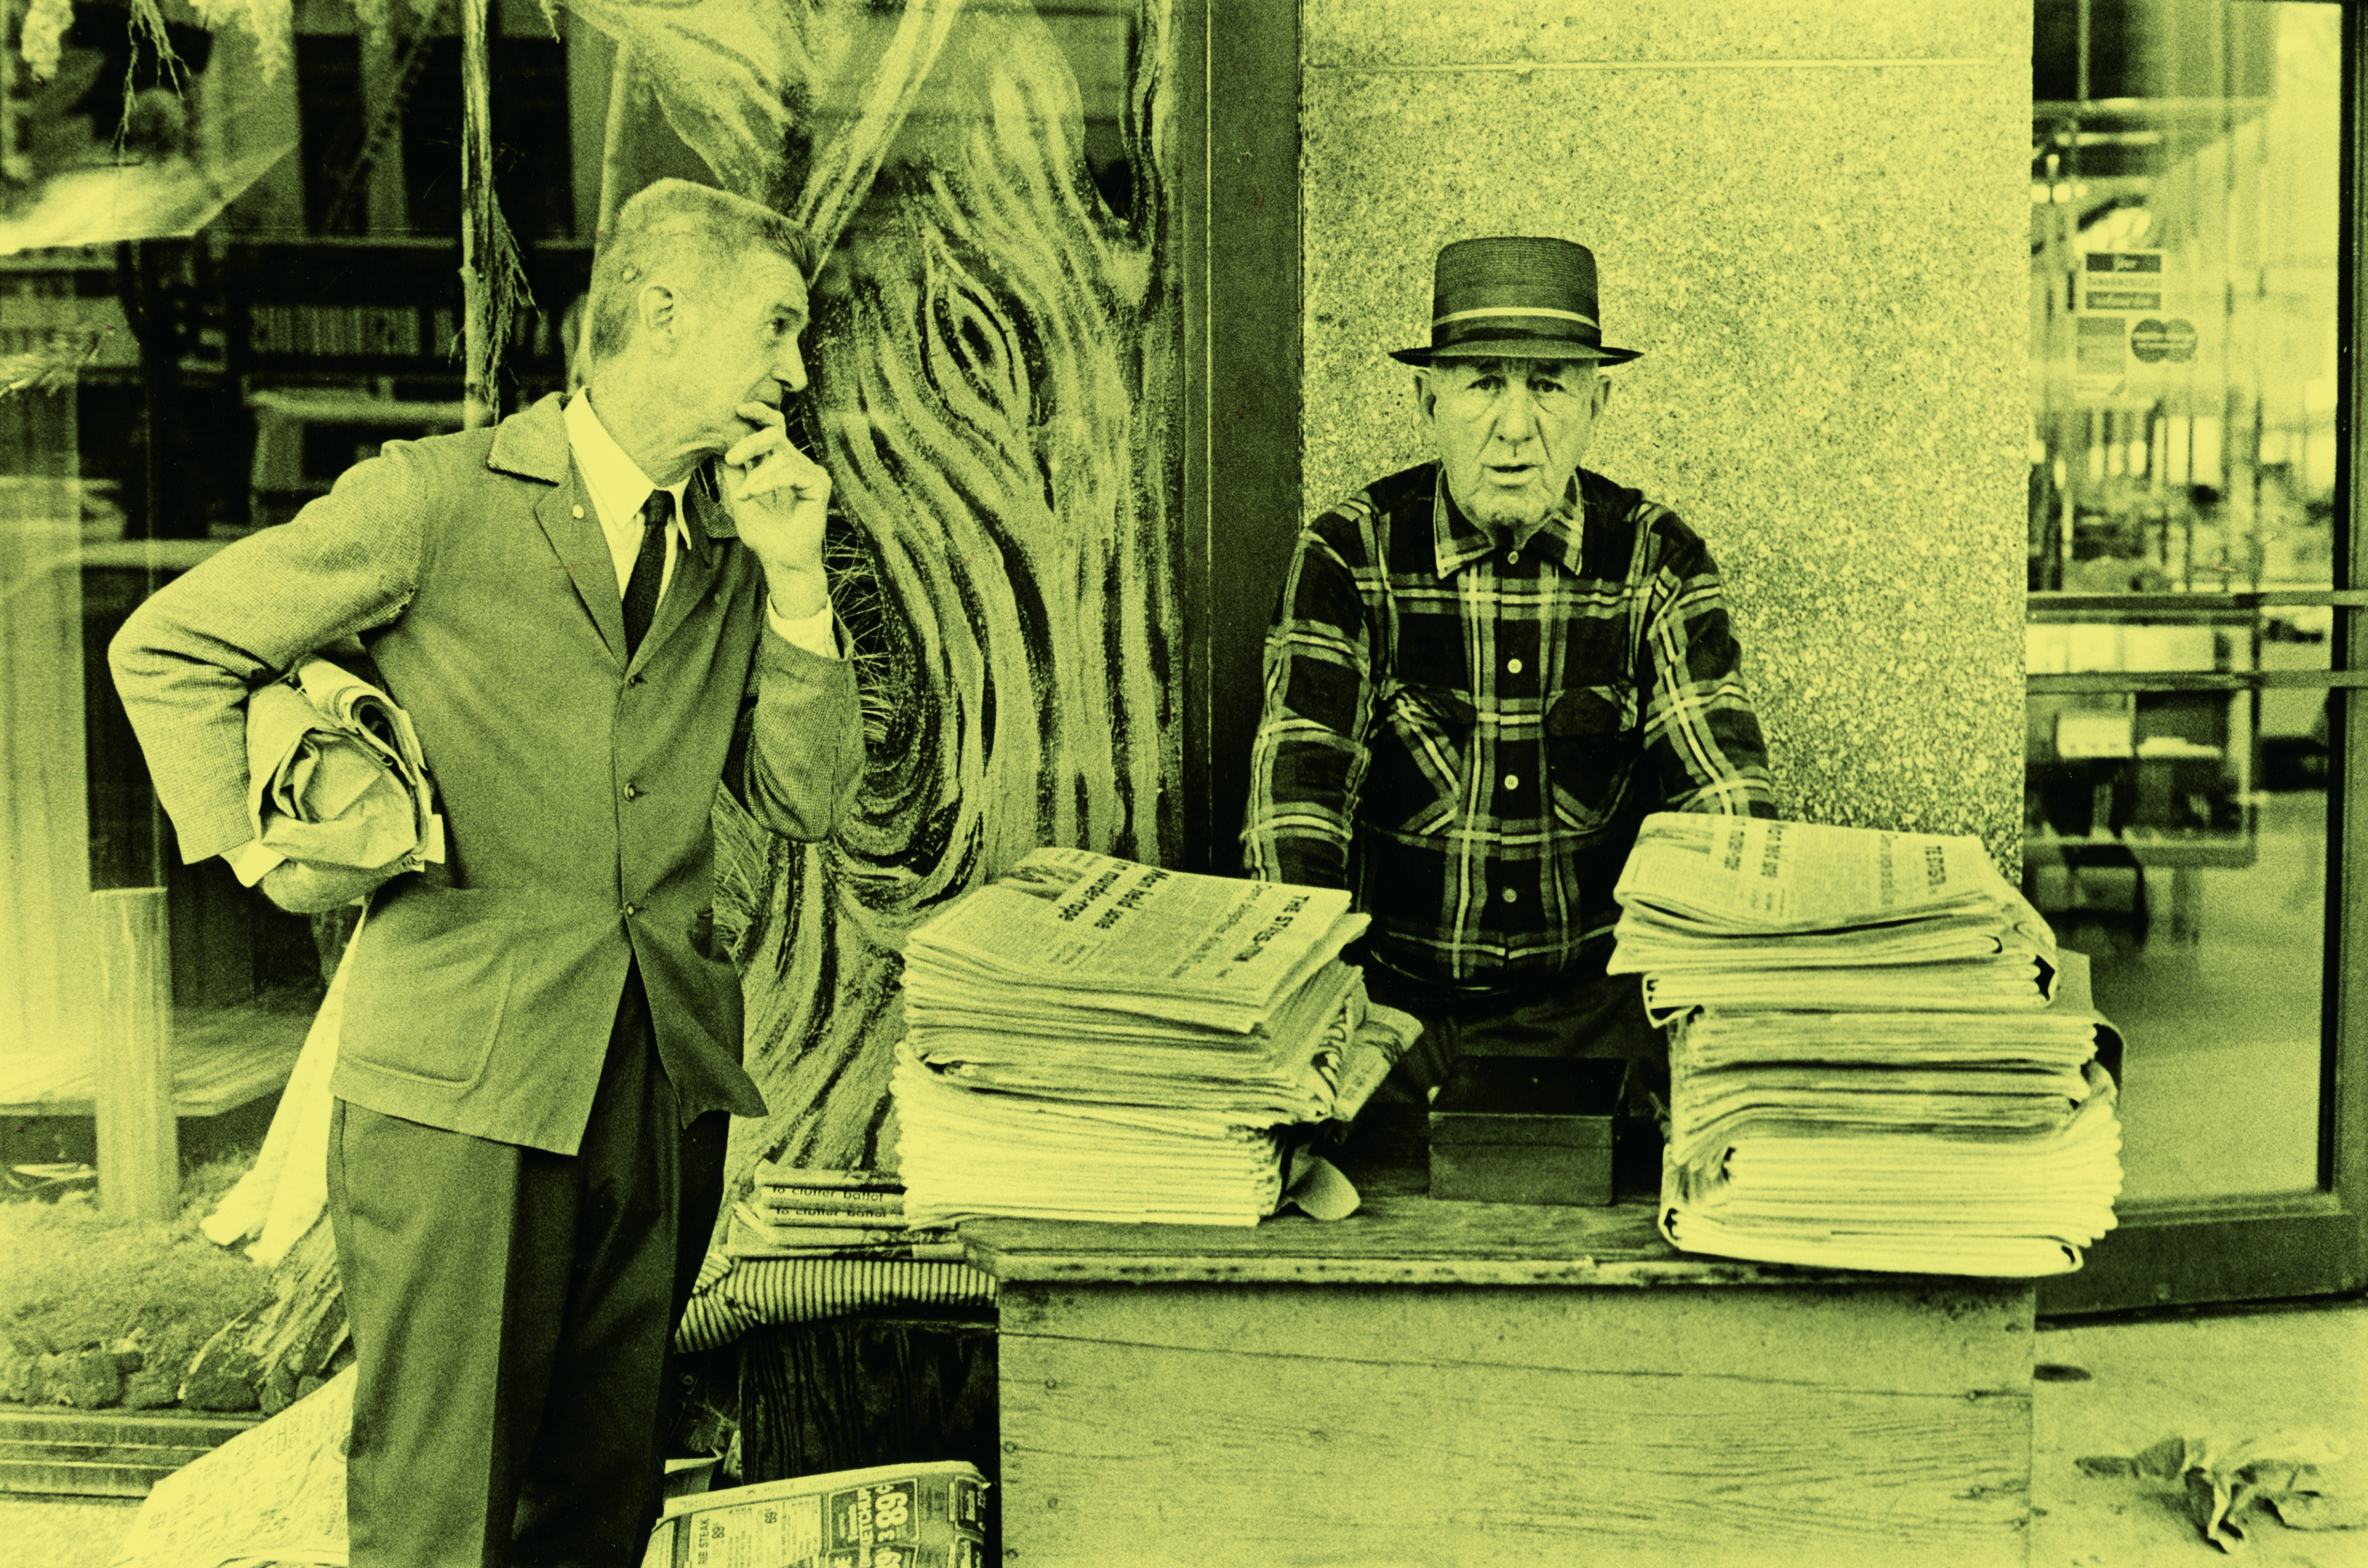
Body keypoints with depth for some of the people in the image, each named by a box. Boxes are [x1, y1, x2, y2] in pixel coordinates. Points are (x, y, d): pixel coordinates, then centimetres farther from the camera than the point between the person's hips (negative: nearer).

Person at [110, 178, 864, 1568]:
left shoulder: (733, 547, 12)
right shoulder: (435, 501, -4)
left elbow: (809, 800, 7)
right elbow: (169, 645, 2)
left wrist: (792, 575, -1)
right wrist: (258, 851, -4)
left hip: (670, 1084, 5)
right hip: (463, 1085, -5)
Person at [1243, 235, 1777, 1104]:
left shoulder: (1657, 560, 0)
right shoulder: (1348, 553, -4)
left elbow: (1722, 789, -7)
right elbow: (1296, 786, -13)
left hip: (1598, 1002, 2)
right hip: (1393, 1000, -1)